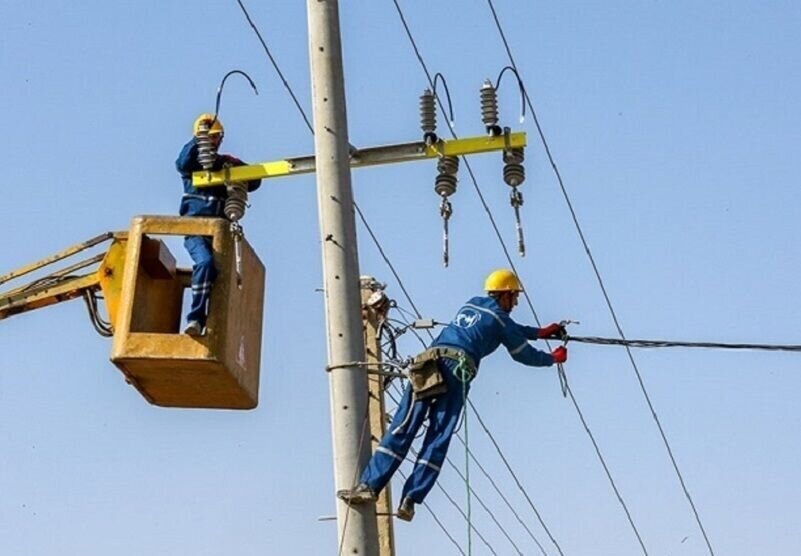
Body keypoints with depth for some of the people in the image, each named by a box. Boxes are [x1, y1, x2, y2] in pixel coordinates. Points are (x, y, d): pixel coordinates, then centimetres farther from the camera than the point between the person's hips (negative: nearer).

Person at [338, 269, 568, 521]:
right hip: (457, 368, -4)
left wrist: (541, 332, 51)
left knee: (402, 430, -4)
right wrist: (553, 358, 39)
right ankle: (410, 499, -12)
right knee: (438, 439, -2)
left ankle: (370, 485, -15)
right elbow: (525, 355, 21)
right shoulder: (499, 318, 13)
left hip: (427, 364, 4)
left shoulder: (471, 304, 31)